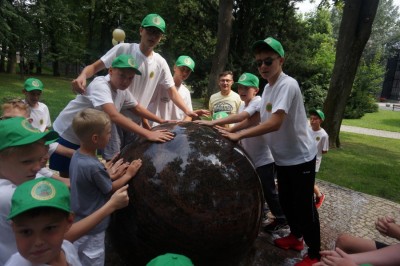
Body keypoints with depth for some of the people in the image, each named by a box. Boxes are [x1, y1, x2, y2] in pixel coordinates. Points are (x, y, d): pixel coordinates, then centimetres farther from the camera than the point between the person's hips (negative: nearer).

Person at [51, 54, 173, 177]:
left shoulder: (122, 91, -8)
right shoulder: (100, 85, -32)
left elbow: (137, 108, 9)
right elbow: (114, 116, -47)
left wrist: (161, 121, -1)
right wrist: (148, 134, -52)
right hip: (67, 135, -6)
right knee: (66, 176, 7)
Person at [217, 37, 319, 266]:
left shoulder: (288, 84, -23)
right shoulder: (267, 87, 6)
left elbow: (274, 123, -33)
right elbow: (257, 118, 13)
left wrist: (238, 135, -32)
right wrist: (230, 129, 3)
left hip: (301, 157, -8)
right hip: (283, 158, 9)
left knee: (304, 205, 4)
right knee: (286, 200, 21)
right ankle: (295, 236, 44)